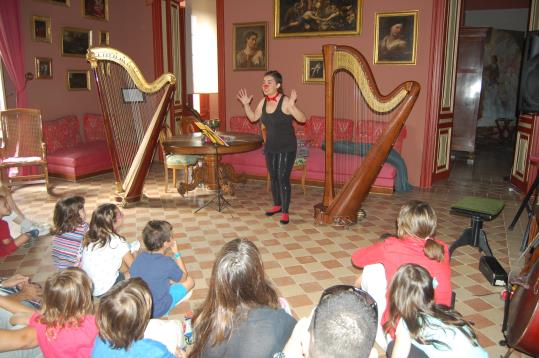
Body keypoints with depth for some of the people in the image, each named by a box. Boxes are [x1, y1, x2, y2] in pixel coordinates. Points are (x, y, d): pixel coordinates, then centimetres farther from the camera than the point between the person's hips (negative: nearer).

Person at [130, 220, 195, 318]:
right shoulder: (168, 263, -26)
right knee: (189, 281, 6)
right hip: (157, 311, -5)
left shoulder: (139, 258, -12)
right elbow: (183, 277, -6)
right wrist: (176, 253, -2)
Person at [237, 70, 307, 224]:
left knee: (283, 178, -6)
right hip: (270, 147, 7)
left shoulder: (285, 101, -18)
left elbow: (303, 119, -24)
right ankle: (277, 205, 33)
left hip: (287, 147, -6)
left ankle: (285, 212, 5)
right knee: (273, 177, 15)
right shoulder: (263, 101, 1)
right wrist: (246, 104, 0)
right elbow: (253, 118, 14)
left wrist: (292, 105, -38)